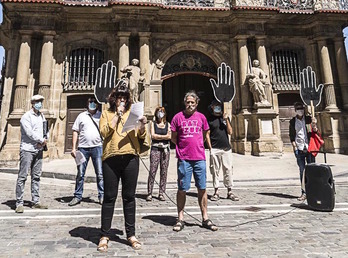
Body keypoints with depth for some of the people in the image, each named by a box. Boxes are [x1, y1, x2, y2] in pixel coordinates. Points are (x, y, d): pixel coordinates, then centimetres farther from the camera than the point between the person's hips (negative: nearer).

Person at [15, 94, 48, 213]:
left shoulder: (42, 116, 16)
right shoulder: (26, 117, -5)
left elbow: (46, 130, 15)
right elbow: (30, 133, -15)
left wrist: (45, 139, -4)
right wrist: (42, 140, -8)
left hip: (38, 150, 7)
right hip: (27, 149, -7)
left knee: (36, 176, 9)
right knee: (22, 176, -3)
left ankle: (36, 201, 16)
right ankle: (19, 203, 3)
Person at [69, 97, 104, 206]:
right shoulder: (82, 116, 11)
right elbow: (75, 131, 9)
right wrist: (73, 148, 1)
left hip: (97, 147, -1)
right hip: (83, 148, 1)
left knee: (100, 174, 1)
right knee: (80, 174, 8)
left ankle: (102, 196, 10)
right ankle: (77, 196, 20)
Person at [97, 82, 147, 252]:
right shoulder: (107, 113, 12)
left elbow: (141, 136, 8)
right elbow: (104, 132, -5)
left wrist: (142, 126, -12)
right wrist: (117, 115, -6)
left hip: (130, 157, 1)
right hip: (111, 158, -1)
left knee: (129, 197, 7)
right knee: (109, 197, 4)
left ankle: (131, 234, 20)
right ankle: (104, 236, 18)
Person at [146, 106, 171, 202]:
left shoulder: (167, 124, 14)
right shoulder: (153, 124, 11)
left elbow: (169, 136, 1)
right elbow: (153, 136, -3)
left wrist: (158, 136, -4)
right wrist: (164, 136, -2)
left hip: (165, 149, 2)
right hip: (155, 148, -2)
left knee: (164, 171, 1)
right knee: (152, 171, -7)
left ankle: (161, 193, 10)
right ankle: (149, 193, 0)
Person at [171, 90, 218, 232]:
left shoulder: (201, 117, 8)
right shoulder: (178, 117, 1)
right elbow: (173, 138, 7)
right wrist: (184, 147, 9)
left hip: (199, 158, 2)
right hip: (184, 158, -2)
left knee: (202, 188, 7)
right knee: (182, 189, 5)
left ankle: (205, 219, 20)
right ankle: (180, 219, 18)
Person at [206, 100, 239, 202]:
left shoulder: (225, 117, 14)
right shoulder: (209, 119, 4)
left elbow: (230, 132, 6)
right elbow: (207, 134, 1)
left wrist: (226, 120, -4)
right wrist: (210, 148, -7)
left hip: (226, 148, 3)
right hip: (215, 149, -3)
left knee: (228, 170, 4)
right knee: (215, 171, 2)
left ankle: (229, 191, 13)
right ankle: (216, 192, 12)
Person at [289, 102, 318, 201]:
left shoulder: (308, 119, 7)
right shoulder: (293, 121, 6)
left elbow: (315, 131, 5)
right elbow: (291, 136, 7)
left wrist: (314, 125, -16)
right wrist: (295, 147, -2)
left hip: (309, 148, 0)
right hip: (299, 149, 0)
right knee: (302, 171, 2)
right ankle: (304, 192, 7)